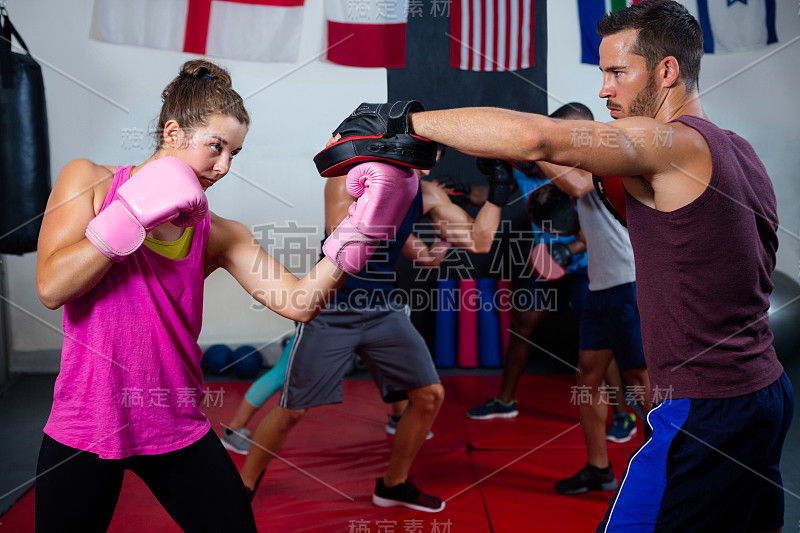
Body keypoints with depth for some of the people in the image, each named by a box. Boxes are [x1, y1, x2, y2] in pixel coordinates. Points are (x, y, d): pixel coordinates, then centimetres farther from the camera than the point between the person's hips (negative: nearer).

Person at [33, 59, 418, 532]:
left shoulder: (219, 236, -1)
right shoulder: (90, 182, -3)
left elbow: (300, 301, -14)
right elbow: (51, 287, -14)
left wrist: (360, 226, -25)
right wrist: (135, 213, -20)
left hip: (179, 430, 2)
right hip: (84, 432, -1)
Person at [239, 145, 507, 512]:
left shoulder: (427, 194, 3)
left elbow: (478, 242, -1)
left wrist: (498, 190, -7)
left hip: (382, 310, 5)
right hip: (332, 310, -5)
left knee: (430, 395, 1)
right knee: (292, 410, -1)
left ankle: (393, 485, 21)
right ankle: (243, 486, 23)